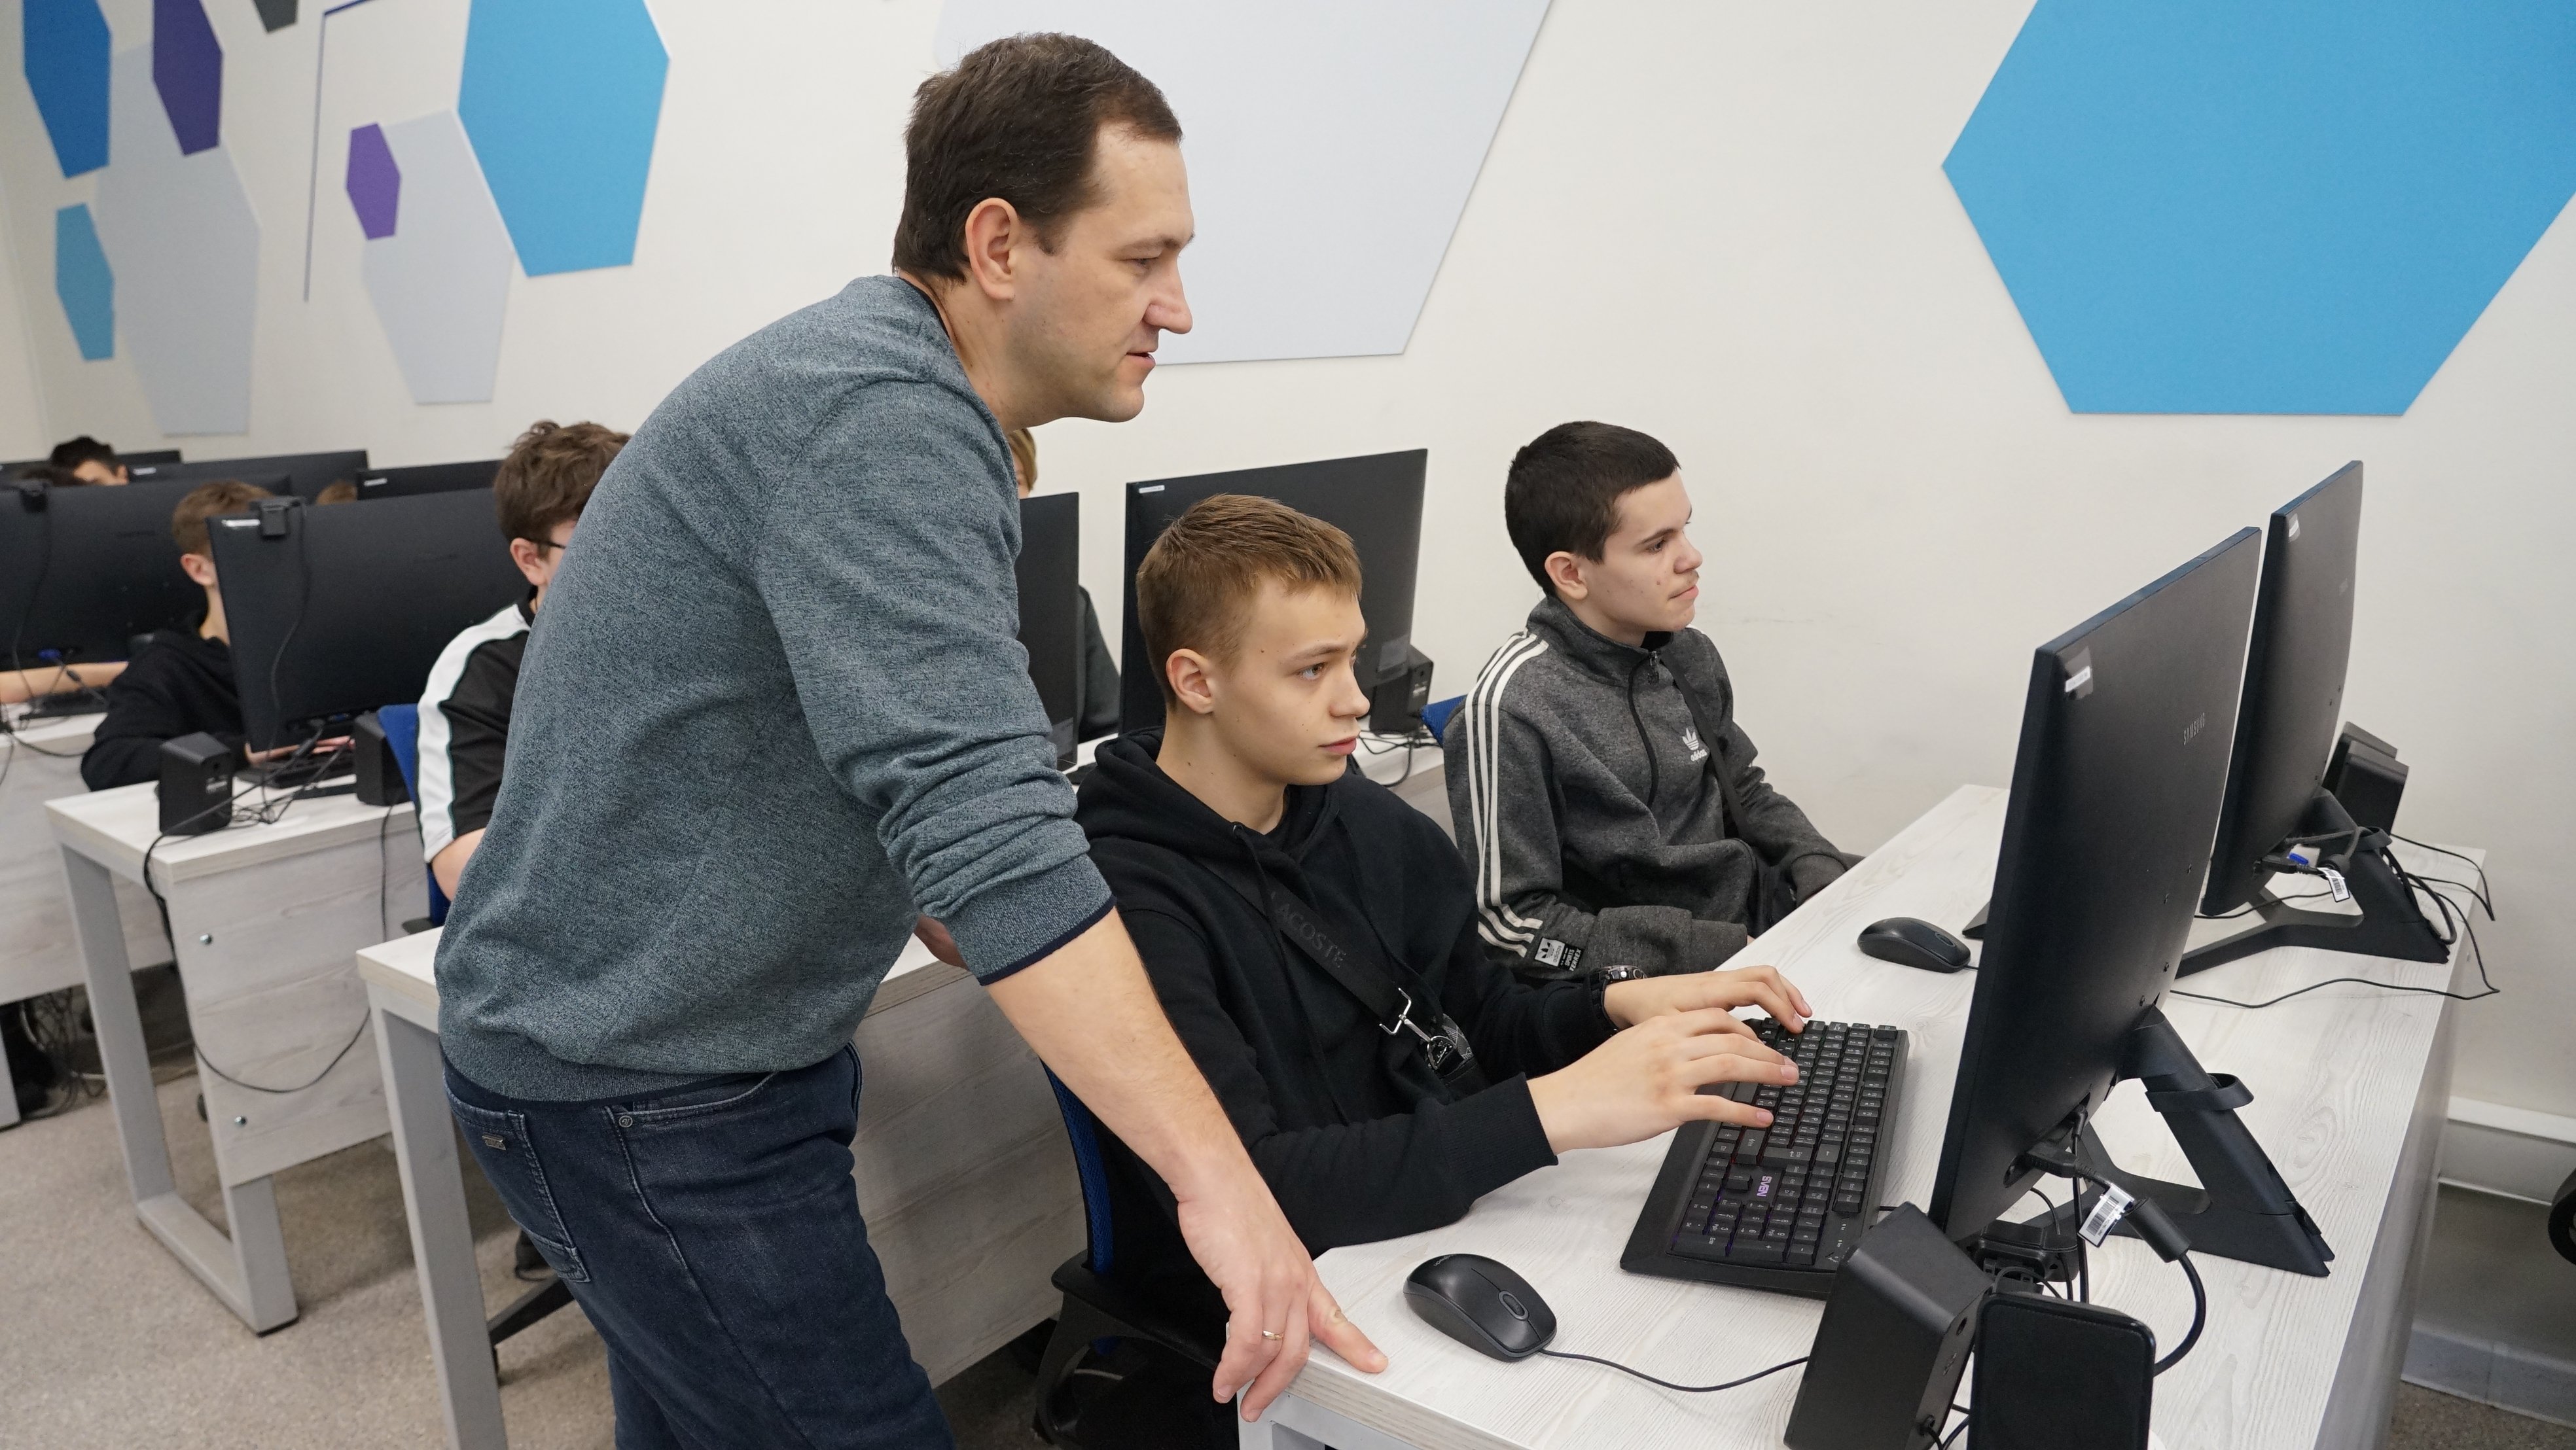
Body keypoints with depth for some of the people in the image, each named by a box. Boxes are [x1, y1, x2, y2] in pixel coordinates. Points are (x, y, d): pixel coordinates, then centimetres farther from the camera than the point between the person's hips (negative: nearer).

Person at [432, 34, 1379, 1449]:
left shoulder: (885, 391, 9)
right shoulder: (876, 414, -23)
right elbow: (980, 819, -34)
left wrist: (1068, 989, 10)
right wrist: (1218, 1176, -33)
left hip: (691, 1050, 10)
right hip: (637, 1090, -9)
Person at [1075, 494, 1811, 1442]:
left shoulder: (1368, 823, 2)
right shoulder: (1125, 898, -21)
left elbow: (1484, 1027, 12)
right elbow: (1239, 1191, -29)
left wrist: (1618, 1005, -8)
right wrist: (1555, 1111, -34)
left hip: (1439, 1220, 6)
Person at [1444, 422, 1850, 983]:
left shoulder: (1688, 655, 5)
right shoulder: (1511, 708, -19)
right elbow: (1512, 923, -19)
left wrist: (1822, 875, 1)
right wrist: (1718, 950, -20)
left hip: (1767, 917, 8)